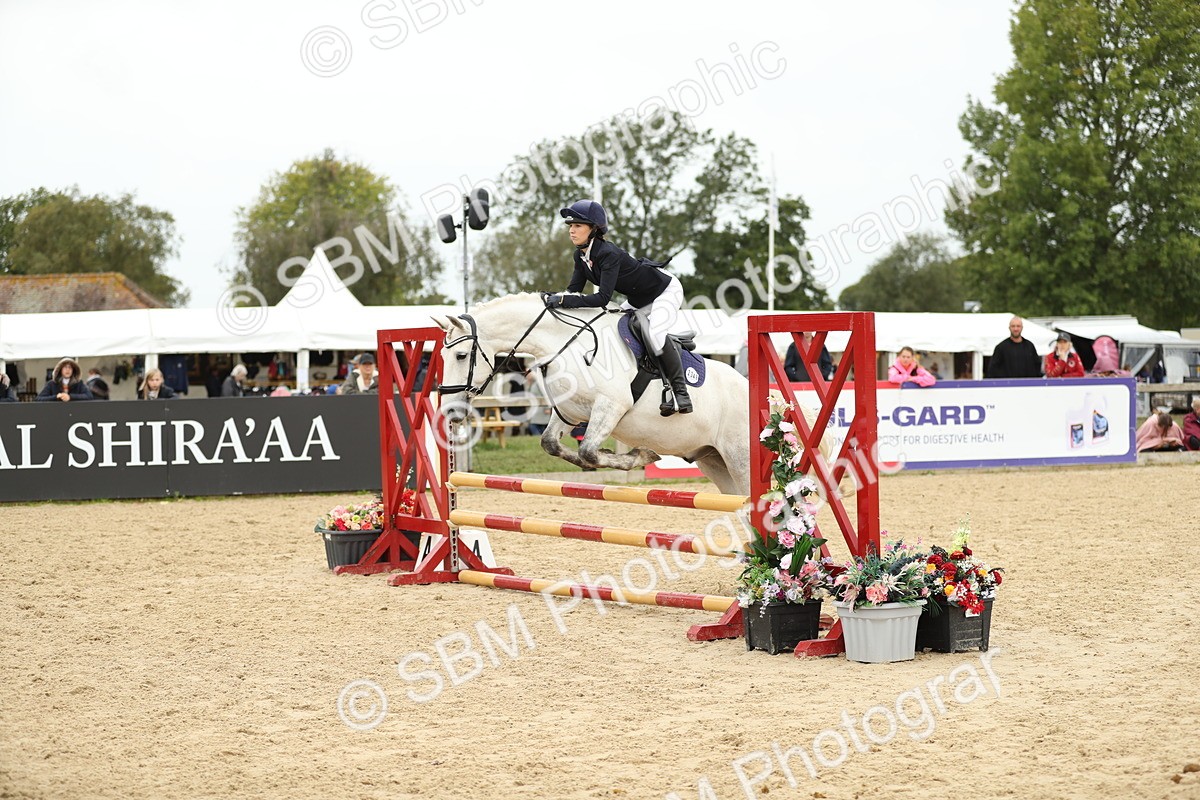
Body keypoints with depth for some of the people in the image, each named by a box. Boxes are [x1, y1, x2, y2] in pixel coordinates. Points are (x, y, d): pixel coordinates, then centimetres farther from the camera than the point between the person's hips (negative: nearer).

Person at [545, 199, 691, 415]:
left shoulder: (608, 254, -34)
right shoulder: (581, 255, -8)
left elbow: (603, 298, -41)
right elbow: (574, 290, -6)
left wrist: (564, 300, -45)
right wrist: (553, 299, -25)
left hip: (665, 291, -10)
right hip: (638, 300, 10)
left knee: (655, 334, -31)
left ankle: (680, 392, -22)